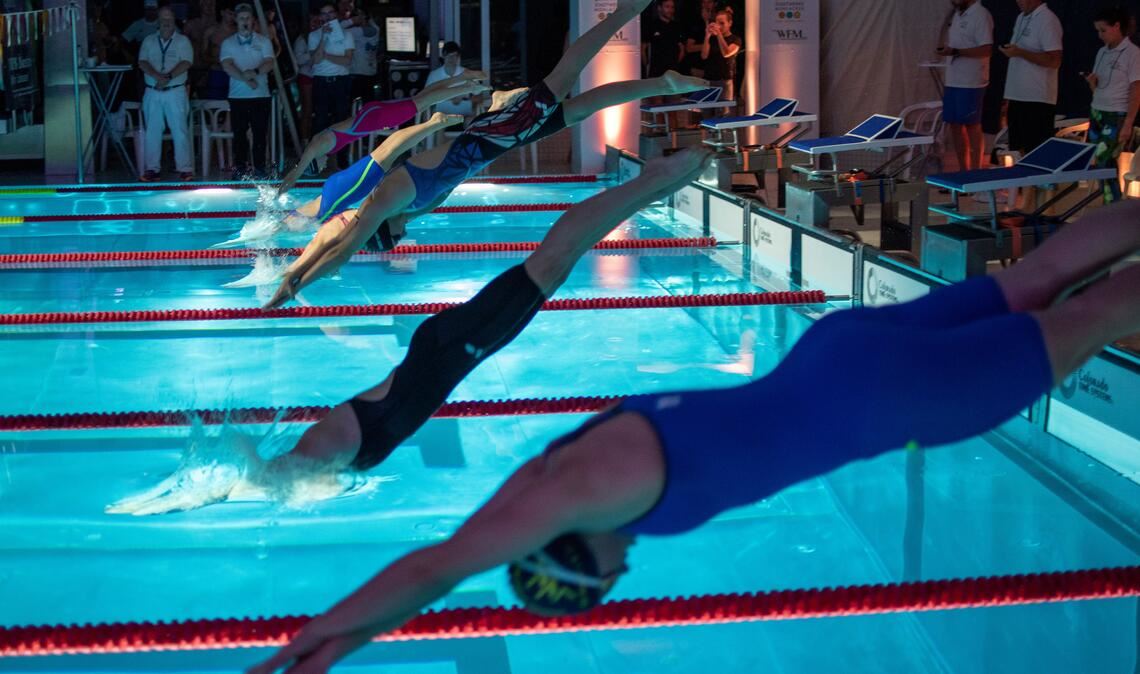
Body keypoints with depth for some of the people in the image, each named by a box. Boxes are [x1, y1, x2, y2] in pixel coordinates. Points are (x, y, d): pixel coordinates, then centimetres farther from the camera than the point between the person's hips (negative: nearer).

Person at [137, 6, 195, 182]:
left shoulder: (182, 41, 4)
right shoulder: (149, 41, 10)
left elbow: (186, 63, -9)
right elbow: (142, 63, -2)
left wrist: (168, 77, -20)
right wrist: (158, 76, -19)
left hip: (176, 92, -2)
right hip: (152, 93, 3)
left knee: (180, 131, -5)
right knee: (152, 131, 4)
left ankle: (184, 168, -4)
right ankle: (152, 168, 9)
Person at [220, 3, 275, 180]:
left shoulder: (263, 41, 8)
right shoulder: (228, 43, 7)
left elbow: (269, 63, -5)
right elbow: (227, 66, -6)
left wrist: (255, 72, -24)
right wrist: (246, 79, -19)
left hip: (260, 95, 0)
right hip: (238, 96, 0)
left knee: (260, 133, -1)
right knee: (239, 134, 1)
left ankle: (259, 168, 4)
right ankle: (239, 169, 5)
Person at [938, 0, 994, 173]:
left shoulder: (981, 15, -12)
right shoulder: (958, 15, 15)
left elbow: (986, 49, -20)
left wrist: (955, 51, -23)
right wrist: (946, 48, 6)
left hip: (971, 83, -9)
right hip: (953, 81, 9)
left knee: (972, 127, -3)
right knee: (955, 126, 10)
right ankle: (963, 172, 19)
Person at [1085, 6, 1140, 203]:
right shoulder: (1102, 52, 12)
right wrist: (1092, 81, -5)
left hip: (1116, 118, -7)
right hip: (1097, 114, 7)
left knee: (1104, 163, -13)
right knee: (1101, 164, 4)